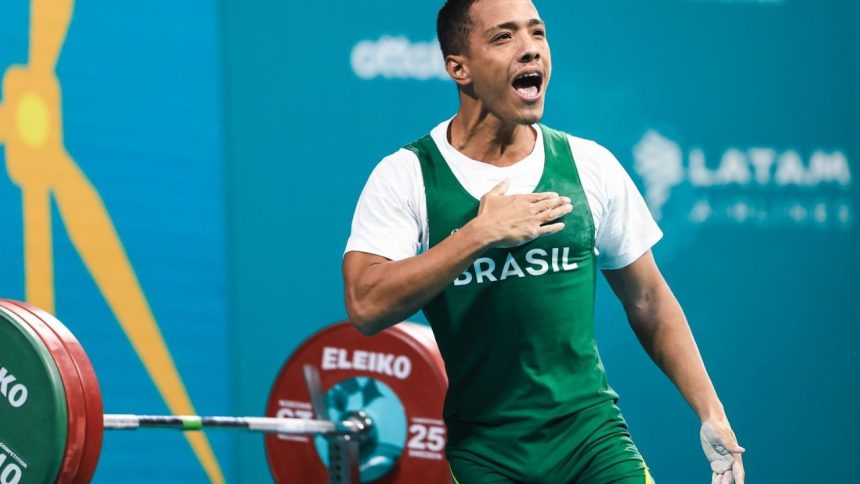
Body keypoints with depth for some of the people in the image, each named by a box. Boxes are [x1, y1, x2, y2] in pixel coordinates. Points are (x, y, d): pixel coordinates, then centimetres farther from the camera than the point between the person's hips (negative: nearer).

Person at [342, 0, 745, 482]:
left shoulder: (590, 166, 3)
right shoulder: (406, 176, -6)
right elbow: (366, 305, -19)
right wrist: (478, 234, -23)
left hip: (590, 432, 2)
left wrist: (712, 414, 7)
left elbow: (648, 300, 11)